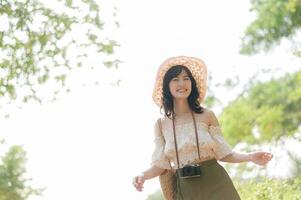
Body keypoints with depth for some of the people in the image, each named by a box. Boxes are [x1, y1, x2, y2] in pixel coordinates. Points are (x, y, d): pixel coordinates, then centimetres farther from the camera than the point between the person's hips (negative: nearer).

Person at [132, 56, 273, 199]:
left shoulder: (207, 115, 0)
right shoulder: (161, 125, 4)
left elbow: (222, 152, 2)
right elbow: (160, 164, 3)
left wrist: (250, 157, -12)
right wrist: (143, 175, -16)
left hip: (216, 185, -1)